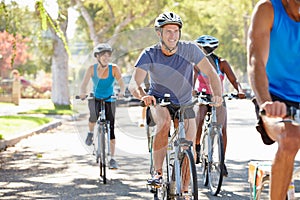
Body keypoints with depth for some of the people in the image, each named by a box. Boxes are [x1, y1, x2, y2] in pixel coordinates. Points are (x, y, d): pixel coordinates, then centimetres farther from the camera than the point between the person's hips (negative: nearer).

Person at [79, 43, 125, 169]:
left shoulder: (114, 68, -10)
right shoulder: (92, 69, -9)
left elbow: (121, 83, -19)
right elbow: (84, 84, -16)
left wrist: (121, 92, -41)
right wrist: (83, 93, -38)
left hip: (109, 100, 1)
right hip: (95, 99, 0)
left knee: (111, 128, -5)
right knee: (94, 115, -33)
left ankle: (112, 159, 2)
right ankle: (90, 132, 1)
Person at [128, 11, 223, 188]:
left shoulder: (190, 49, -18)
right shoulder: (149, 54, -20)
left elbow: (211, 74, -19)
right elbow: (134, 84, -29)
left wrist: (217, 94, -38)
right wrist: (143, 95, -52)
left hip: (184, 104, 2)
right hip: (159, 101, -2)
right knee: (165, 122, -34)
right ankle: (158, 173, -27)